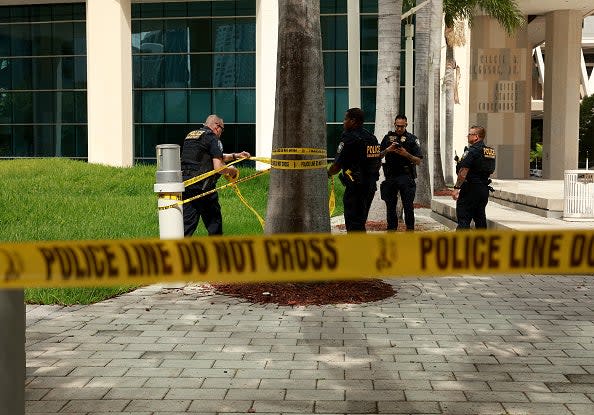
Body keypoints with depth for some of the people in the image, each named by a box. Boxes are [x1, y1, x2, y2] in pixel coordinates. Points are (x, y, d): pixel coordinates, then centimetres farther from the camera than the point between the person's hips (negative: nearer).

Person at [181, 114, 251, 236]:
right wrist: (231, 170, 5)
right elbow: (218, 167, -15)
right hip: (202, 187, -7)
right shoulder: (213, 138, -7)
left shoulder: (190, 136, 19)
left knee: (187, 223, 7)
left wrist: (235, 155, 28)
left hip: (185, 186, 7)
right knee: (214, 221, 10)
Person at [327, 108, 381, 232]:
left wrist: (328, 174, 6)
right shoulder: (372, 138, 12)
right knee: (361, 221, 18)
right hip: (371, 185, 9)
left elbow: (337, 165, -13)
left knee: (354, 224, -3)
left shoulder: (349, 139, -14)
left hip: (355, 187, -9)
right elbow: (378, 162, 17)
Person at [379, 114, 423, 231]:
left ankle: (410, 230, 3)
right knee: (390, 205, 6)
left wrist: (406, 154, -16)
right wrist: (387, 150, -11)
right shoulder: (388, 137, 11)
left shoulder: (412, 139, 4)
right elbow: (379, 156, 8)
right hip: (390, 176, 3)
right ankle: (391, 228, 15)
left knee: (408, 206, -5)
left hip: (406, 177, -3)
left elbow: (418, 161, 0)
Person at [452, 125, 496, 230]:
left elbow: (463, 173, -19)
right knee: (480, 218, 13)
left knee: (463, 218, -6)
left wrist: (456, 188, -16)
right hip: (484, 189, 8)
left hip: (470, 189, -8)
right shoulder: (490, 151, 12)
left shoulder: (472, 151, -15)